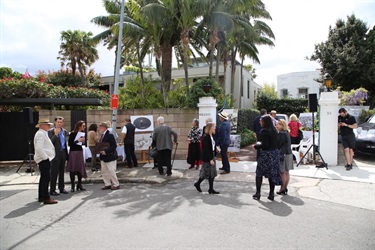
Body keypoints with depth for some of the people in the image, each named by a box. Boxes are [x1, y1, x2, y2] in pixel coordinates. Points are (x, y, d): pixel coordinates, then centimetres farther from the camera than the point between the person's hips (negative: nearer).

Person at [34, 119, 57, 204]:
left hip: (45, 159, 11)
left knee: (44, 178, 16)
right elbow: (39, 148, -24)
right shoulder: (40, 134, -14)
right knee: (46, 178, -11)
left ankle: (41, 197, 25)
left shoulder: (43, 133, 19)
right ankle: (46, 198, -8)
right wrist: (46, 157, -20)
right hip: (44, 159, -11)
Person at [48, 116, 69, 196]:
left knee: (62, 172, 12)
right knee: (54, 172, -2)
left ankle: (62, 188, 22)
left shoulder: (65, 131, 13)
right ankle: (52, 190, 5)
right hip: (56, 154, -6)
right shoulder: (51, 131, -5)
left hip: (63, 153, 6)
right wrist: (55, 134, -22)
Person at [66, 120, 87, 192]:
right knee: (72, 169, 0)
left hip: (80, 152, 5)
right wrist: (78, 140, -19)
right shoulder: (73, 133, -8)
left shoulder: (82, 134, 9)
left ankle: (79, 185, 17)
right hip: (73, 152, -5)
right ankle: (72, 186, 8)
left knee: (80, 168, 6)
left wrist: (83, 141, -3)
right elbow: (69, 143, -13)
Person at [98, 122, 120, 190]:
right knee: (104, 171, 12)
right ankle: (107, 184, 23)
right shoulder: (102, 135, 11)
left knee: (111, 171, -3)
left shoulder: (110, 135, -16)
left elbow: (114, 146, -20)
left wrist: (106, 151, -24)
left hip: (110, 156, -9)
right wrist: (100, 150, -2)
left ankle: (116, 185, 9)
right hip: (103, 157, 9)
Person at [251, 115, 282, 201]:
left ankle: (258, 193, 10)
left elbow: (264, 145, -20)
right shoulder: (274, 130, 8)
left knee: (259, 173, 6)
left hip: (266, 154, -7)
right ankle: (271, 194, 18)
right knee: (272, 174, 12)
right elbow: (275, 142, 13)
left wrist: (255, 146, -4)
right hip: (275, 153, 7)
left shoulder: (264, 131, -15)